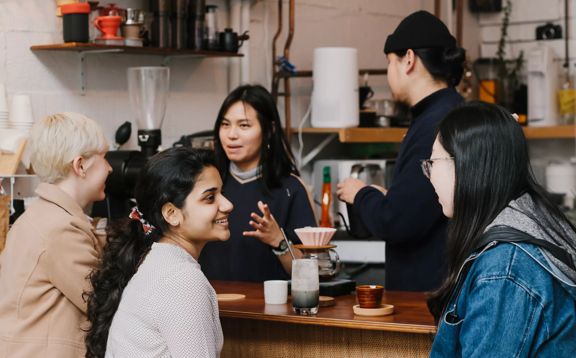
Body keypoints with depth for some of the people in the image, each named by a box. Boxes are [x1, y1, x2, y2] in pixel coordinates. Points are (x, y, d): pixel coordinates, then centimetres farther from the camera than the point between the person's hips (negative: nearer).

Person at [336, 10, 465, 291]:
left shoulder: (438, 126, -20)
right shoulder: (441, 114, 12)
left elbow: (394, 223, -23)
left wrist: (361, 195, -5)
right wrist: (386, 197, 13)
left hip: (429, 289, -9)